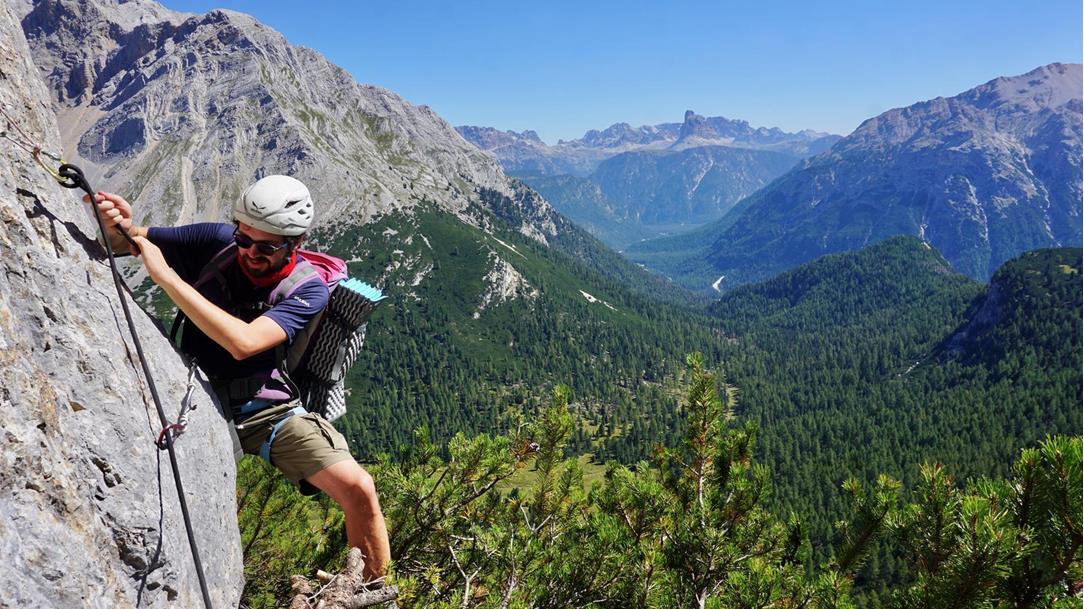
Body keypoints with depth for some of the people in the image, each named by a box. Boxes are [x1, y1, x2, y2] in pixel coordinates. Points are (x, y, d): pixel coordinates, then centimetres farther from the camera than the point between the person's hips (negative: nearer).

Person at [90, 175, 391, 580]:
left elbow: (243, 342, -32)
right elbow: (123, 242, 2)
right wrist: (117, 225, -24)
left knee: (359, 490, -18)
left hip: (268, 408, -2)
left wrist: (167, 276, -32)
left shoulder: (307, 290, -16)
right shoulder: (216, 242, -8)